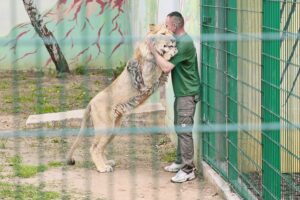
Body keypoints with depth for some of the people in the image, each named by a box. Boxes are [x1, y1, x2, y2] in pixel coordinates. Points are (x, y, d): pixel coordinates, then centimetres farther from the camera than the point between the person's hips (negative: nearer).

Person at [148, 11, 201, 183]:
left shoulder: (185, 43, -21)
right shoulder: (179, 40, 11)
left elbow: (166, 67, -24)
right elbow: (170, 62, 18)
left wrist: (154, 51, -14)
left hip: (187, 93, -10)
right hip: (181, 92, 10)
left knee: (184, 130, -9)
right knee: (179, 128, 17)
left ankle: (188, 170, -6)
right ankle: (181, 162, 28)